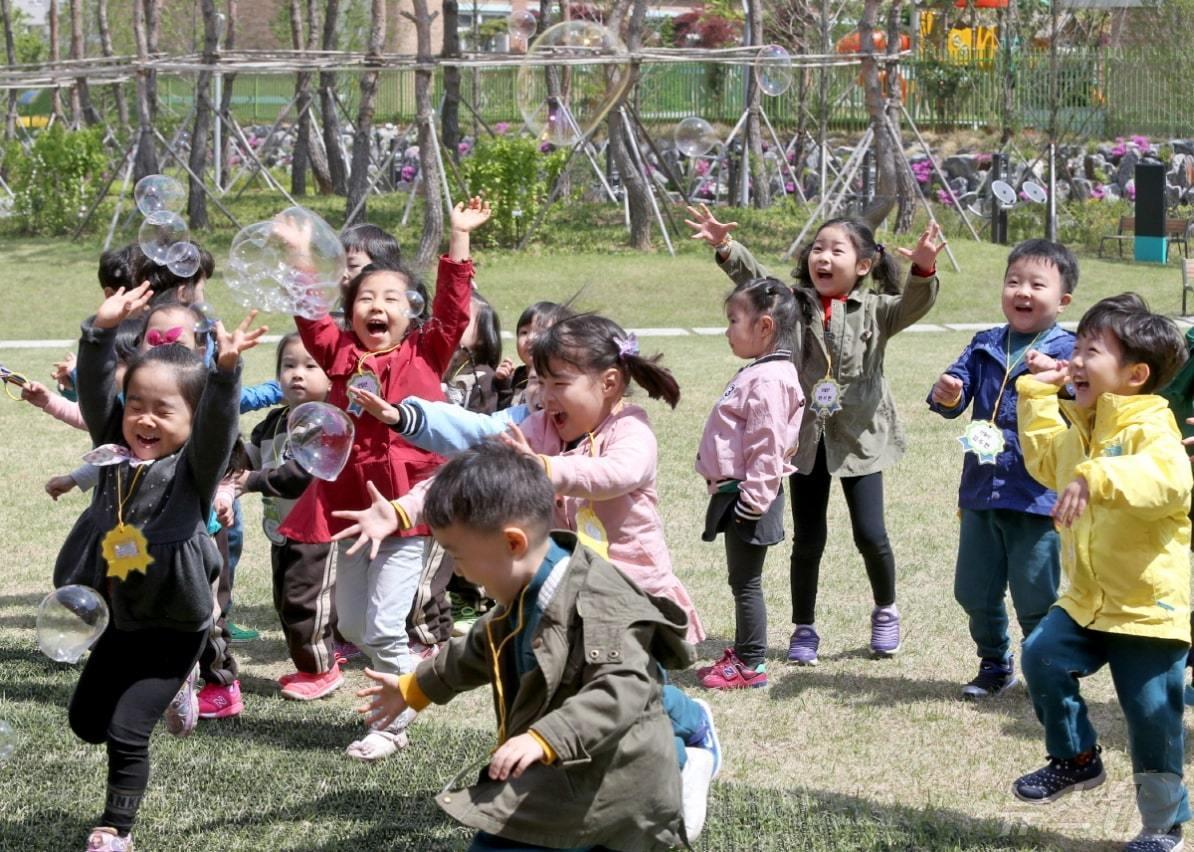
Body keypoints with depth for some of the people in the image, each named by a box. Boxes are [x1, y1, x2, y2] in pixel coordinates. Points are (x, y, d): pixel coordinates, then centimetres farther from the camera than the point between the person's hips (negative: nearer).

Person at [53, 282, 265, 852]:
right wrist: (101, 332, -21)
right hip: (118, 619, 6)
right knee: (86, 722, 19)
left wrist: (225, 371, -46)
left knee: (126, 729, -8)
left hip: (174, 626, -6)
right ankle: (170, 689, 42)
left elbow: (219, 423, -31)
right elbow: (94, 392, -9)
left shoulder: (193, 468, -13)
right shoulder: (116, 451, 0)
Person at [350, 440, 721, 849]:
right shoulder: (523, 601, 8)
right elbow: (479, 651, 28)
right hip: (566, 773, 10)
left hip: (606, 781, -10)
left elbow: (623, 689, -35)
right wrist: (413, 688, 39)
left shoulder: (596, 602, -23)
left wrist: (543, 739, -45)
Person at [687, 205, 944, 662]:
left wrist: (923, 270, -41)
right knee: (807, 539, 8)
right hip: (807, 439, 2)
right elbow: (754, 278, -11)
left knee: (870, 534, 2)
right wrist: (725, 247, -29)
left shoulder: (875, 311, -3)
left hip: (860, 440, -1)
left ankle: (885, 611, 28)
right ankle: (804, 629, 21)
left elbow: (913, 304, -20)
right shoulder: (795, 303, 1)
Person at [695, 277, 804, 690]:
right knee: (742, 580, 17)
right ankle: (743, 652, 27)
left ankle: (751, 665, 5)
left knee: (745, 580, -2)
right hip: (736, 493, 10)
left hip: (748, 496, -10)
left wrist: (752, 501, -23)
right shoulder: (756, 374, 14)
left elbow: (767, 449, -24)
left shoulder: (768, 380, -19)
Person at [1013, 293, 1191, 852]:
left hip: (1149, 607, -7)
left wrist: (1098, 478, -53)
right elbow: (1047, 459, 30)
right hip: (1086, 599, 7)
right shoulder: (1081, 427, 9)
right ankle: (1076, 759, 15)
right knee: (1042, 655, -7)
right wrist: (1038, 394, 23)